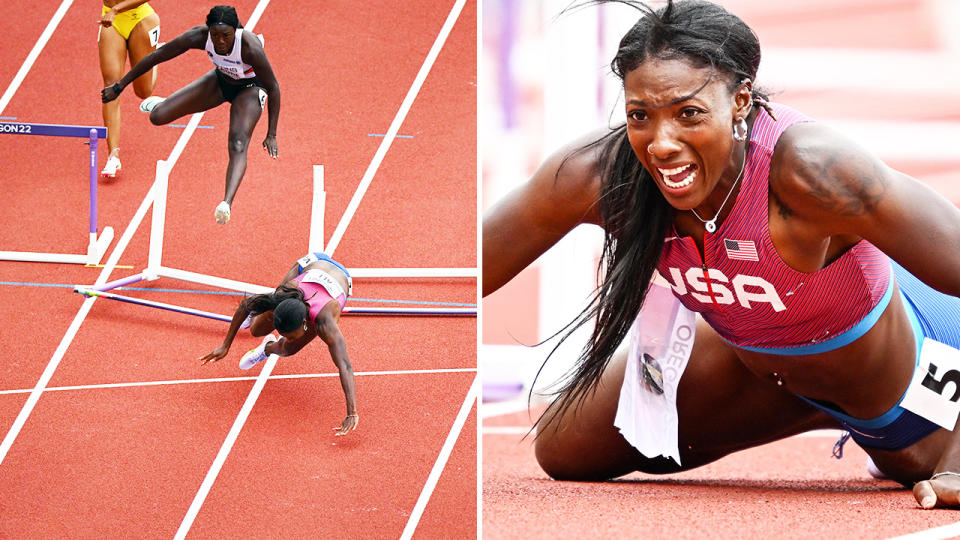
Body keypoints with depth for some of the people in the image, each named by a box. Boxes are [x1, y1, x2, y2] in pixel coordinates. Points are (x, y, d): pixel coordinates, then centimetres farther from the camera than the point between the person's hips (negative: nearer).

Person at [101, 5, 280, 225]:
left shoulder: (251, 48, -39)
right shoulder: (200, 37, -30)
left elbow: (273, 88, -26)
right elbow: (157, 56, -19)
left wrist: (271, 135, -25)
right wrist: (120, 85, -14)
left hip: (249, 89, -4)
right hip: (220, 80, 4)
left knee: (238, 144, -28)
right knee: (158, 116, -2)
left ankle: (227, 204, -46)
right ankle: (159, 104, 36)